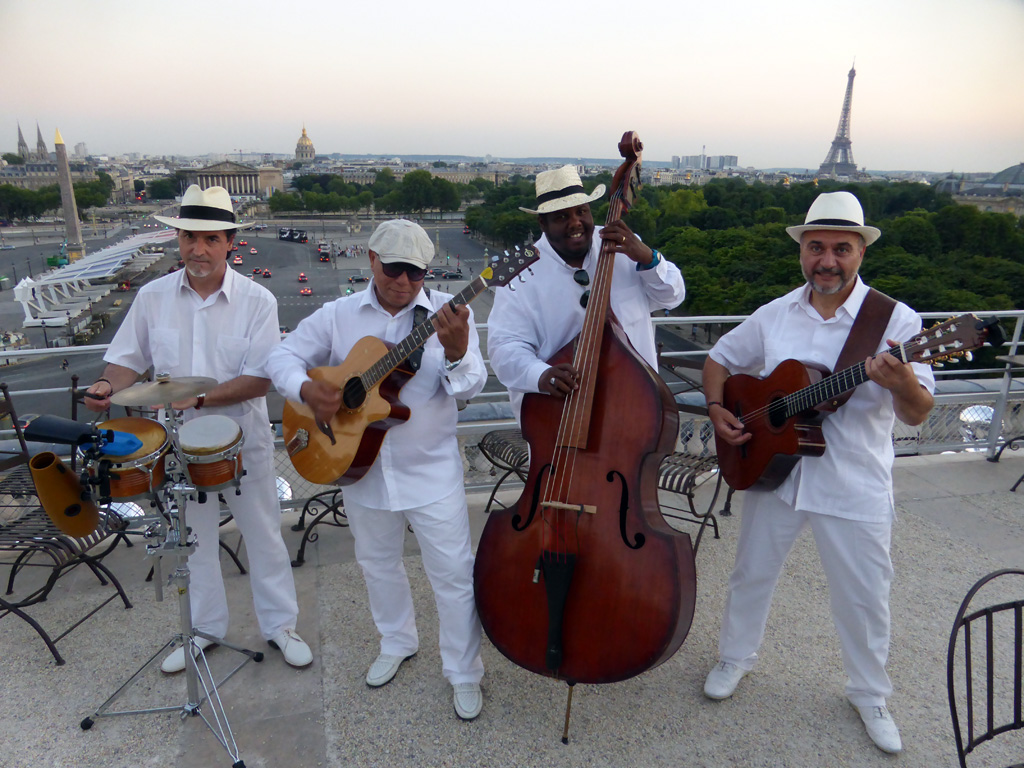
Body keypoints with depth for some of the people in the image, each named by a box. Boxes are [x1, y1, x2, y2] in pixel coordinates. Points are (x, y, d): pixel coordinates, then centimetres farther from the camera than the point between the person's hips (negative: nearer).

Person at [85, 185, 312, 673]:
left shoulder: (256, 301, -13)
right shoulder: (153, 296, -3)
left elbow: (261, 379, -18)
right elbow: (129, 358, 5)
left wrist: (199, 397, -27)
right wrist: (110, 386, -16)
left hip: (243, 437, -3)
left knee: (263, 535, 10)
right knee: (192, 538, 18)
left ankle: (279, 625, 29)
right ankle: (203, 628, 38)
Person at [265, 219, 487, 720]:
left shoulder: (448, 313, -9)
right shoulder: (339, 315, -1)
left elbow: (470, 388, -18)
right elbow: (283, 356, 2)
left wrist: (457, 352, -40)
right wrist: (306, 388, -19)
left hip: (431, 470, -3)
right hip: (360, 464, 4)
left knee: (453, 573, 2)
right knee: (377, 563, 22)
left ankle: (464, 674, 24)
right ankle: (397, 643, 48)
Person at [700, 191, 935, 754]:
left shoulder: (895, 319, -11)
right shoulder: (775, 315, 0)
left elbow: (918, 416, -15)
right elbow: (720, 359, 11)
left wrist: (904, 384, -38)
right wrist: (717, 410, -7)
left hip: (854, 487, -2)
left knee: (864, 597, 13)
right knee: (752, 572, 17)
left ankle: (870, 694, 40)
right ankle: (736, 657, 43)